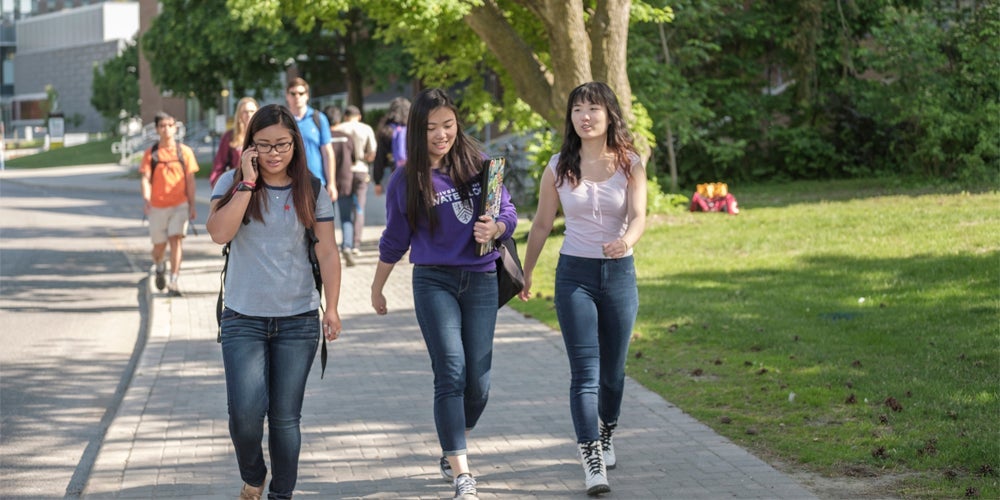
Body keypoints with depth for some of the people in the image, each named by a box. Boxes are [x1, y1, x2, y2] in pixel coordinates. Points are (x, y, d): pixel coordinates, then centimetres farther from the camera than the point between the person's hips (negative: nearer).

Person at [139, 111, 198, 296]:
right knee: (159, 244, 9)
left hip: (180, 205, -1)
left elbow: (190, 180, 7)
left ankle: (174, 281, -13)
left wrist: (192, 205, 6)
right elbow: (145, 178, -4)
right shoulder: (150, 154, 2)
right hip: (157, 206, 1)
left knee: (176, 239, -15)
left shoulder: (184, 152, 3)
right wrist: (146, 199, -20)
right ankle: (159, 267, 42)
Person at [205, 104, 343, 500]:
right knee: (245, 411, -12)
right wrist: (247, 182, -16)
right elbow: (219, 233, -15)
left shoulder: (312, 192, 3)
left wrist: (332, 307, -8)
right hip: (243, 319, -1)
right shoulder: (232, 183, 0)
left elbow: (327, 252, 2)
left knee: (285, 417, 5)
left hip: (298, 320, 1)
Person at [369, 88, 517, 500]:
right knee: (451, 374, -13)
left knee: (478, 382, 4)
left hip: (481, 281, 2)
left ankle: (451, 451, 30)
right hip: (434, 280, -2)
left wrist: (495, 228, -18)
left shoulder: (478, 164, 2)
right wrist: (377, 289, 19)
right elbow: (394, 240, 11)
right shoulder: (406, 181, 0)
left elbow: (508, 212, 5)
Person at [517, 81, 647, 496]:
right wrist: (525, 273, 14)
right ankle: (592, 462, -14)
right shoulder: (559, 167, 0)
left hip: (619, 272, 1)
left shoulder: (630, 164, -1)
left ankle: (605, 437, 38)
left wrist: (626, 240, -36)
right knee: (584, 371, -11)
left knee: (613, 369, 13)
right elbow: (541, 224, 9)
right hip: (574, 274, -1)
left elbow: (638, 216, -14)